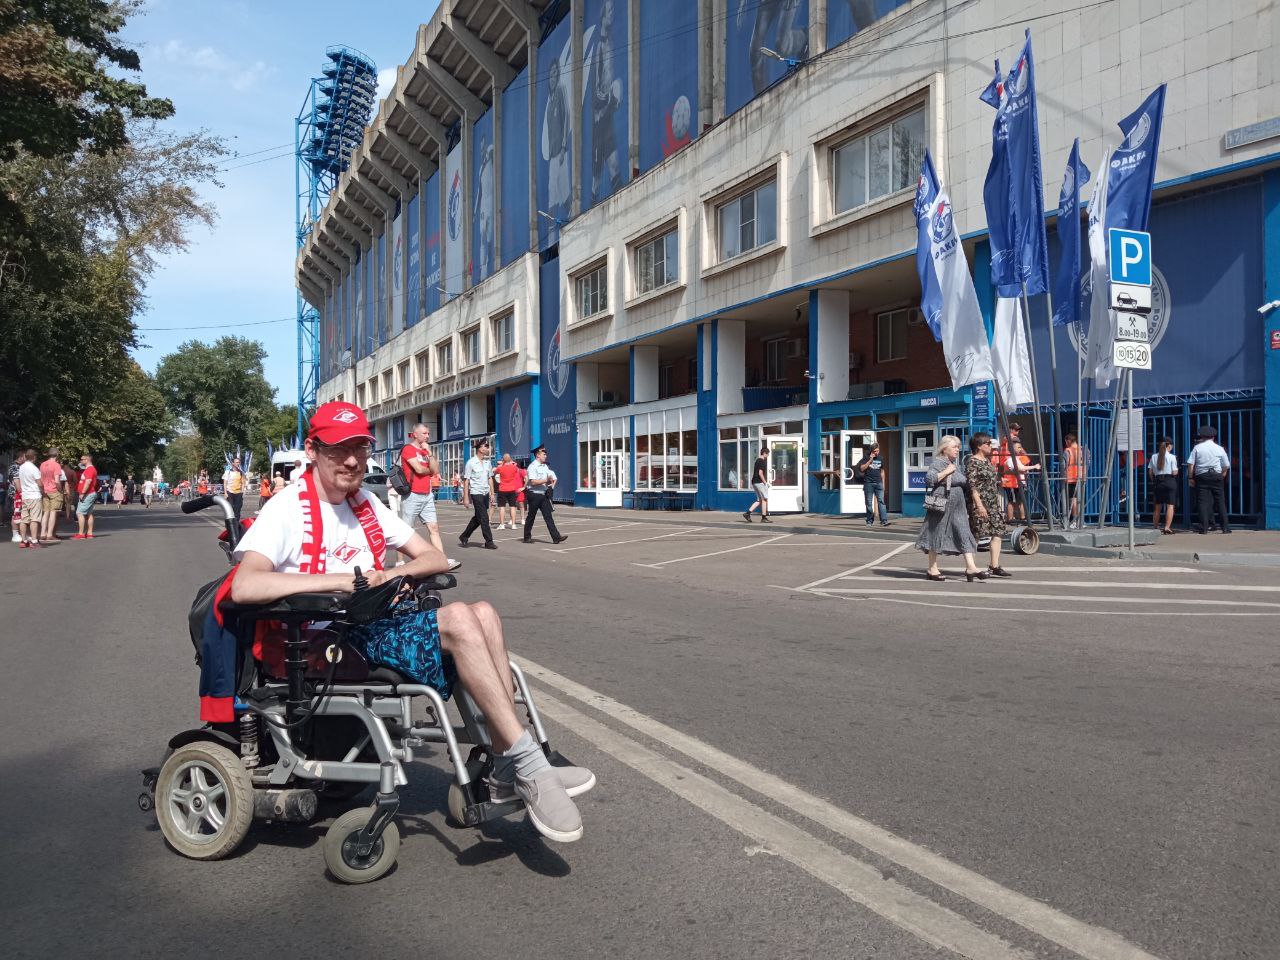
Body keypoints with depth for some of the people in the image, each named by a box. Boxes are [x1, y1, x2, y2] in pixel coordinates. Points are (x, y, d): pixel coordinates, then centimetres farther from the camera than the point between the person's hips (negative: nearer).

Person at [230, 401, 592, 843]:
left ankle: (507, 771, -16)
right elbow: (244, 586, -23)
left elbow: (434, 558, 14)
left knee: (483, 613, -15)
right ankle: (529, 764, -22)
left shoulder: (365, 503, 16)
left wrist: (393, 575, -8)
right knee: (458, 618, -26)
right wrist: (336, 579, -25)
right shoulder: (288, 508, -7)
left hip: (375, 627, 8)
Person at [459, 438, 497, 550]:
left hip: (486, 493, 7)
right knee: (484, 518, -6)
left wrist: (492, 493, 10)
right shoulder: (471, 462, -9)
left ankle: (464, 537, 29)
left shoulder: (488, 461, 8)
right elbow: (466, 480, -8)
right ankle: (489, 542, 0)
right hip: (476, 493, -7)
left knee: (477, 518, 14)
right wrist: (465, 497, -11)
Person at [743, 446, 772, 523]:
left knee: (759, 500, 12)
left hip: (755, 482, 10)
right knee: (765, 499, -2)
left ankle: (747, 513, 5)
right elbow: (760, 473, -21)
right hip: (760, 482, -10)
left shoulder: (758, 460, 16)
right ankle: (764, 518, 1)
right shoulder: (762, 461, -14)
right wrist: (765, 482, -13)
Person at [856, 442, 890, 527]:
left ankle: (884, 520, -14)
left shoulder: (880, 459, 12)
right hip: (868, 483, -2)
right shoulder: (866, 458, 2)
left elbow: (882, 471, 20)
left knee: (881, 501, -8)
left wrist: (883, 483, 16)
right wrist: (870, 460, -14)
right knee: (869, 503, 3)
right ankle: (869, 521, 12)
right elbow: (862, 468, -9)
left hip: (878, 483, 2)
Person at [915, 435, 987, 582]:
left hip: (958, 506, 8)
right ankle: (932, 570, 10)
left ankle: (971, 567, -6)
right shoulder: (937, 463, -8)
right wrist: (946, 472, -21)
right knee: (936, 535, 1)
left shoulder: (957, 464, 17)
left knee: (964, 534, -2)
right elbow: (929, 479, -25)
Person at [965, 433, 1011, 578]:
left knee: (998, 533, 3)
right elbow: (972, 486, -17)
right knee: (975, 535, -4)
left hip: (993, 505, 9)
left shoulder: (988, 461, 16)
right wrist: (979, 505, -22)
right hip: (979, 504, -9)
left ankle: (994, 566, 5)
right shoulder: (972, 463, -11)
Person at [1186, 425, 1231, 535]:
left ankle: (1204, 528, -6)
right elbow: (1226, 466, 10)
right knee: (1220, 501, 7)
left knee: (1202, 501, -2)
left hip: (1201, 476, -2)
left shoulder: (1197, 448, 2)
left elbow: (1190, 464, -4)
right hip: (1217, 476, 2)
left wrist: (1191, 478, 1)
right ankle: (1225, 527, 7)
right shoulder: (1219, 448, 8)